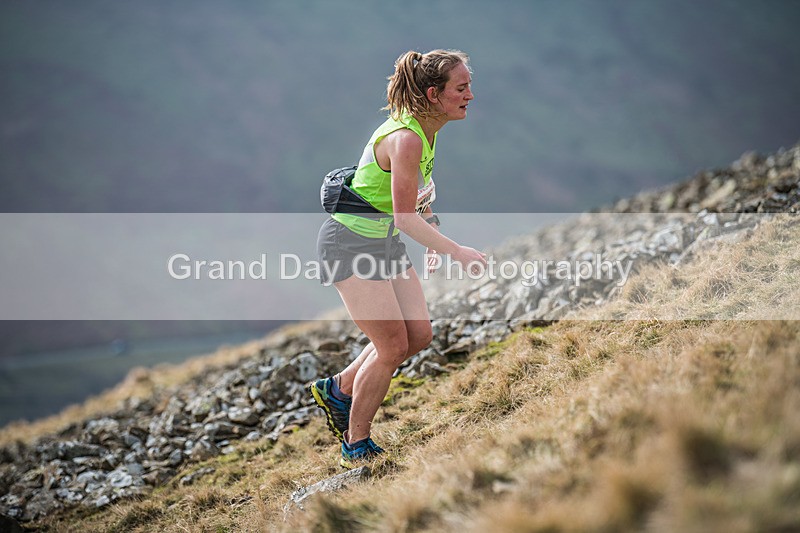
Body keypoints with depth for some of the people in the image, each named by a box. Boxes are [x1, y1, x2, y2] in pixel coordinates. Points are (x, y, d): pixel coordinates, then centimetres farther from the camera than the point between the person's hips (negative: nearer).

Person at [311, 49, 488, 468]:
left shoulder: (426, 131, 3)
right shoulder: (405, 139, -27)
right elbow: (405, 217, -29)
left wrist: (430, 229, 12)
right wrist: (456, 252, -31)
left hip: (385, 241, 9)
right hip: (350, 243, -9)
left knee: (419, 334, 4)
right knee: (393, 345, -8)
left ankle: (339, 389, 23)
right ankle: (356, 446, 8)